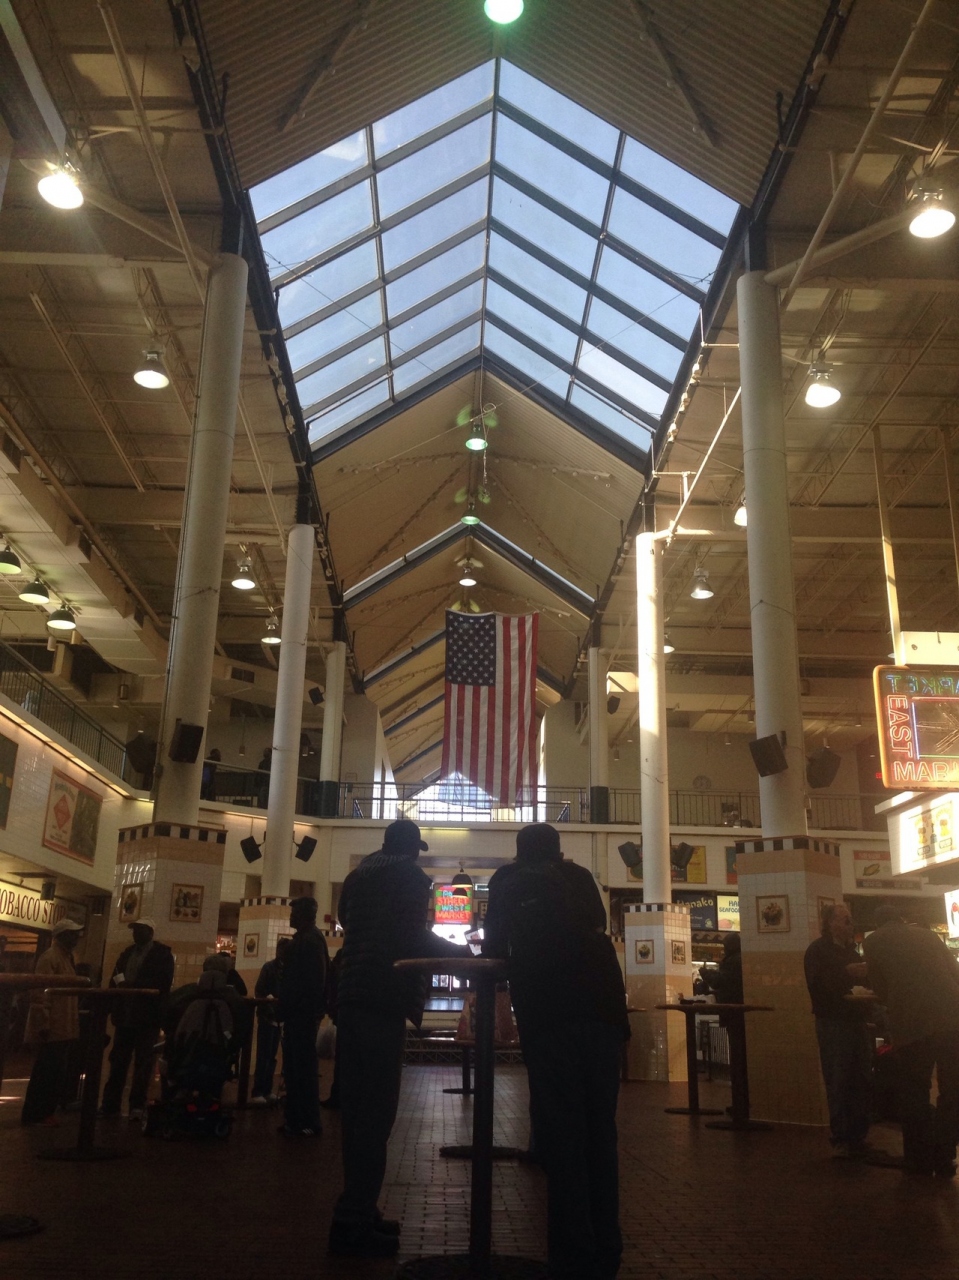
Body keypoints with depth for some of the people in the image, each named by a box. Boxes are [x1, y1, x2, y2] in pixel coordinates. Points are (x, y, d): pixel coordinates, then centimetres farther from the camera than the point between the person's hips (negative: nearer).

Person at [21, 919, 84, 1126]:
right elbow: (41, 993, -20)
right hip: (54, 1029, -10)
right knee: (47, 1073, -4)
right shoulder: (50, 957, -14)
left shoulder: (66, 957, 16)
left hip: (65, 1028, 10)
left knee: (55, 1072, 13)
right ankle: (35, 1115, 4)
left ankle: (44, 1112, 21)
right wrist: (43, 1024, -24)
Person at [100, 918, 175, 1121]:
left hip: (147, 1016, -5)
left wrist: (130, 986, -19)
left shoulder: (162, 954, -3)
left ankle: (137, 1106, 6)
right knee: (118, 1061, 8)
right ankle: (110, 1103, 15)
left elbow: (161, 983, -15)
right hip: (125, 1015, 5)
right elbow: (115, 980, 13)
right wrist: (120, 986, -10)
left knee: (143, 1063, 1)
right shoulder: (127, 953, 16)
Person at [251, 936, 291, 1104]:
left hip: (278, 1017, 6)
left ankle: (266, 1090, 17)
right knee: (264, 1056, -6)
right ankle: (257, 1093, -4)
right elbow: (258, 991, -13)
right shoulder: (270, 967, -8)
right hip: (267, 1016, -6)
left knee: (271, 1056, 11)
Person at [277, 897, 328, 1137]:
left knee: (303, 1067, -4)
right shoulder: (305, 938, 16)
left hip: (303, 1012, -10)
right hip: (299, 1012, 10)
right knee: (295, 1067, 13)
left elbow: (313, 980, -22)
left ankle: (308, 1123, 1)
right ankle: (296, 1118, 19)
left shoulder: (309, 940, -15)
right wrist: (285, 1008, 16)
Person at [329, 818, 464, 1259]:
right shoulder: (411, 876, -4)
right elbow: (412, 937, -13)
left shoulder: (358, 875, 18)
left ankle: (355, 1212, 19)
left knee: (358, 1105, 13)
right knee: (375, 1108, -4)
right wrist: (460, 951, 1)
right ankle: (354, 1223, -2)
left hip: (351, 995, 8)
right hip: (382, 998, -8)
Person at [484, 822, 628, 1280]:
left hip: (548, 1011, -3)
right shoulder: (581, 877, 21)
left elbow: (494, 950, 17)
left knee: (560, 1129, 1)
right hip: (602, 1005, 3)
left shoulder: (507, 882, 15)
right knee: (599, 1127, 12)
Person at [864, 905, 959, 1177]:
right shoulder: (928, 935, 20)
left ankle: (921, 1161, 18)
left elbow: (880, 988, 13)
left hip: (913, 1024, -3)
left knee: (914, 1093, 12)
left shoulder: (874, 941, 11)